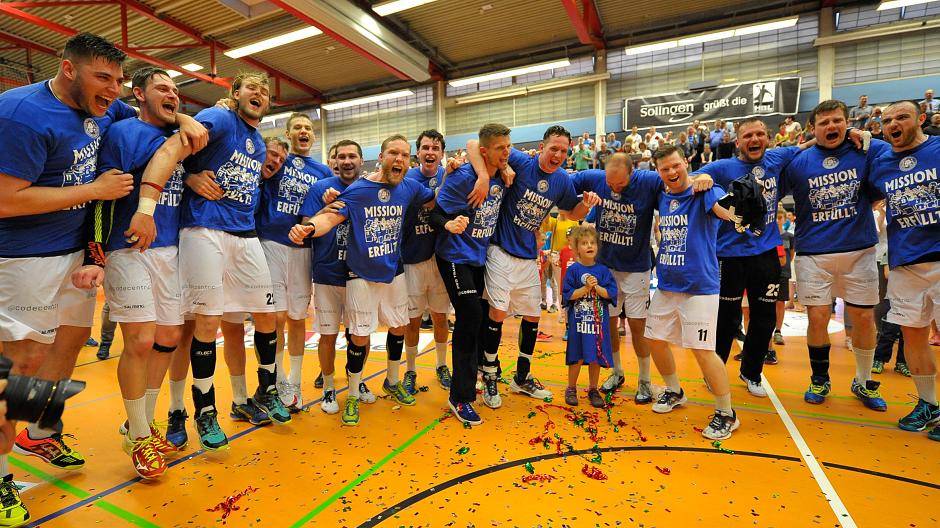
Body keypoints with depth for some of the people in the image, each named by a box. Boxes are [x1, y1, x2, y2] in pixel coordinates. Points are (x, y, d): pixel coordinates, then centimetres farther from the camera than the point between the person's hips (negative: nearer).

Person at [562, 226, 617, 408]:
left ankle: (593, 390, 27)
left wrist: (596, 287, -15)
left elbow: (611, 293, -2)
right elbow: (568, 295, -8)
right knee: (577, 357, 3)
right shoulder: (573, 270, -3)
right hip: (578, 320, -2)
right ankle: (571, 389, 22)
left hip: (599, 321, 2)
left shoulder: (603, 270, 4)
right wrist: (586, 288, -17)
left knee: (596, 357, 9)